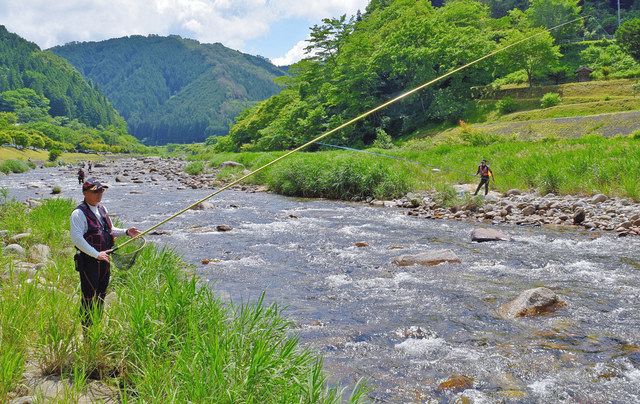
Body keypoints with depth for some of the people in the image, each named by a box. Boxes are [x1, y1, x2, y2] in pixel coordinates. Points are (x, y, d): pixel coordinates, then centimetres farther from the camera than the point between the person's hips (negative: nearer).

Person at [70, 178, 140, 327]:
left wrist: (126, 232, 5)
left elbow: (110, 230, 23)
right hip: (89, 261, -8)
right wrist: (96, 254, -27)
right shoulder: (79, 213, -16)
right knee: (89, 298, -2)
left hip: (103, 260, 8)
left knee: (101, 295, 18)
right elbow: (76, 238, -24)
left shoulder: (102, 208, 12)